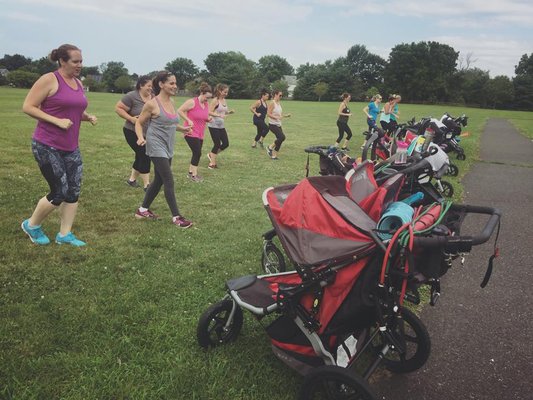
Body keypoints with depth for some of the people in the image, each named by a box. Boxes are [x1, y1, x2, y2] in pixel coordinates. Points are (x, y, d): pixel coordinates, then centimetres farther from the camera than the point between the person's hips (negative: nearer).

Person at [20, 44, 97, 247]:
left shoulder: (78, 83, 11)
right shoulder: (49, 80, -12)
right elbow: (27, 107, -13)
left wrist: (88, 117, 3)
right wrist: (57, 121, -22)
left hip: (71, 147, 7)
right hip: (47, 146, -7)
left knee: (74, 191, 5)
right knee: (59, 193, -6)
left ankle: (65, 234, 19)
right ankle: (31, 225, 20)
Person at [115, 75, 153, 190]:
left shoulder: (153, 97, 2)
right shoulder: (132, 96, -15)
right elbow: (118, 108, -12)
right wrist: (131, 118, -22)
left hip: (147, 133, 6)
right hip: (133, 132, -6)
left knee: (141, 156, 14)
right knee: (144, 155, -10)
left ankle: (132, 179, 33)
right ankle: (146, 185, -1)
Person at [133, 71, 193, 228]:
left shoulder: (171, 102, 8)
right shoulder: (152, 104, -13)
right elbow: (139, 123, -6)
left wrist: (181, 128, 12)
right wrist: (140, 137, -22)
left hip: (168, 147, 8)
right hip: (157, 147, -8)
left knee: (159, 180, 14)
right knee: (169, 181, -9)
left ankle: (143, 210, 29)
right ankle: (176, 217, -1)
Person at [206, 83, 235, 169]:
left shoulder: (224, 100, 9)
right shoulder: (215, 100, -12)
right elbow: (209, 112, -18)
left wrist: (230, 112, 1)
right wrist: (219, 115, -29)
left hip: (221, 126, 7)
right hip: (213, 125, -7)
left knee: (226, 143, 5)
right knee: (217, 144, -5)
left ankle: (211, 155, 24)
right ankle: (212, 163, 9)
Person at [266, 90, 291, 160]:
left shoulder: (279, 103, 13)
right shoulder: (272, 103, -11)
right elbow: (268, 114, -17)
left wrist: (286, 115, 5)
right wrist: (277, 117, -27)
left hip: (278, 125, 8)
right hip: (273, 124, -8)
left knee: (280, 139, 4)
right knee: (282, 137, -21)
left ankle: (274, 155, 13)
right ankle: (270, 147, -2)